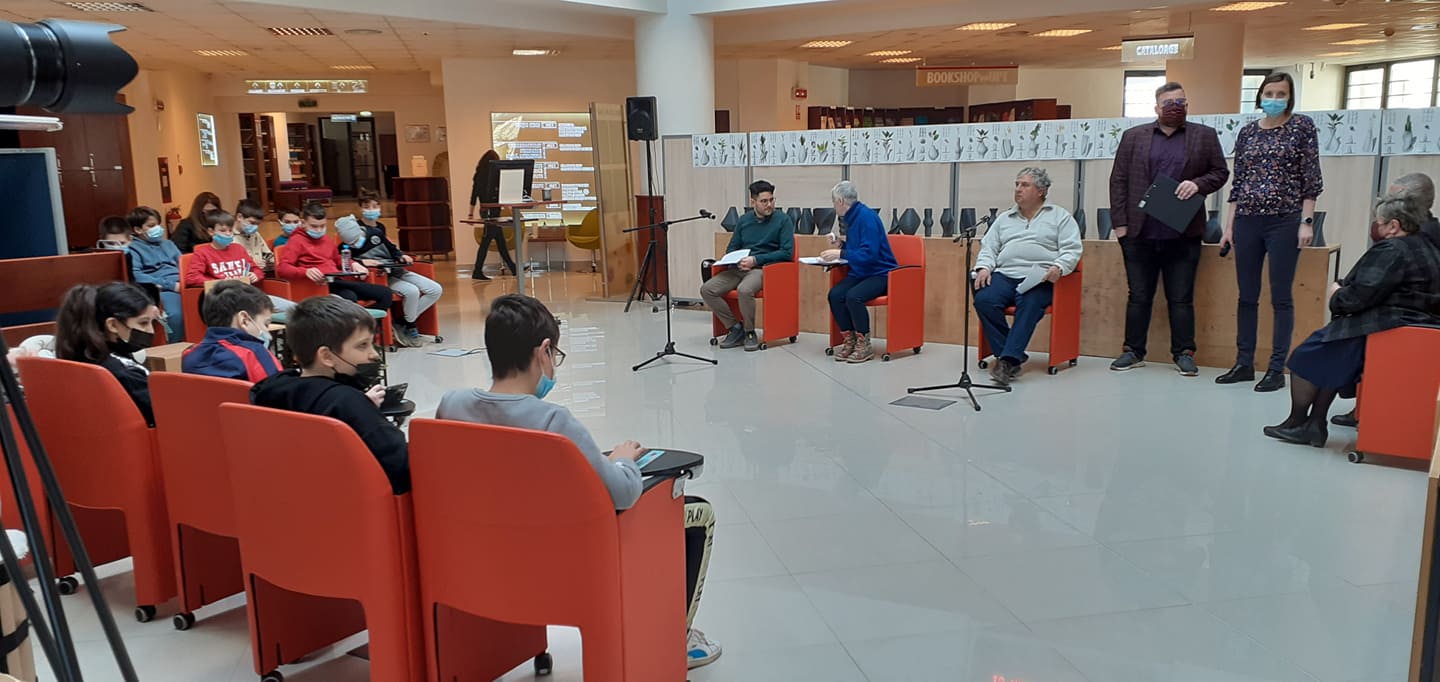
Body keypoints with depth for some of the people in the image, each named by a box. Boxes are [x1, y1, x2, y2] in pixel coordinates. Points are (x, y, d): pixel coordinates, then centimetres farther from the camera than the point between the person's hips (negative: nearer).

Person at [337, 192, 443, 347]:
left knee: (435, 290, -4)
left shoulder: (380, 228, 19)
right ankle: (409, 326, -4)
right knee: (411, 291, -33)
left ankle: (402, 323, -1)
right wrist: (361, 261, -27)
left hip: (395, 270, 8)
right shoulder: (354, 229, -3)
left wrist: (401, 256, 9)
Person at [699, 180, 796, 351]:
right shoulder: (745, 220, 16)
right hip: (739, 268, 6)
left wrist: (756, 259, -14)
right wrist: (737, 261, -5)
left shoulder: (783, 220, 2)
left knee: (744, 290, -38)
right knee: (707, 289, -16)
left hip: (765, 268, -5)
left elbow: (787, 253, -7)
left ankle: (750, 332, -13)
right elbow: (731, 249, 20)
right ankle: (735, 327, -2)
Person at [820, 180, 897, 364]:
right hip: (860, 273, 8)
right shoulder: (851, 218, 11)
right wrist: (840, 243, 7)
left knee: (853, 296, -32)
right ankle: (849, 340, -6)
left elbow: (869, 254, -25)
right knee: (835, 294, -17)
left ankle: (864, 345, -16)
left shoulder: (867, 217, -17)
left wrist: (840, 254, -25)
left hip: (880, 274, -8)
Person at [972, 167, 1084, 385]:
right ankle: (1015, 355, -21)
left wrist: (1059, 268, -15)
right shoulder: (1004, 219, 28)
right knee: (984, 300, -28)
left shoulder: (1060, 217, 15)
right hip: (1004, 275, 4)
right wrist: (984, 267, 1)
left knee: (1029, 305, -36)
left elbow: (1072, 250, 5)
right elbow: (988, 247, 22)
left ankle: (1008, 360, -38)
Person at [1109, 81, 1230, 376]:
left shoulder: (1205, 136, 8)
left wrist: (1198, 184, -12)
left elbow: (1220, 172, 9)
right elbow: (1118, 180, 5)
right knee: (1138, 296, 6)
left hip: (1183, 234, 0)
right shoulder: (1133, 137, 8)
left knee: (1181, 298, 4)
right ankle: (1133, 351, 13)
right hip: (1140, 233, 1)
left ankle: (1184, 353, 11)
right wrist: (1120, 222, -2)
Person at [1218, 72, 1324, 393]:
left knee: (1281, 297, 0)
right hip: (1247, 222, 4)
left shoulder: (1302, 126, 1)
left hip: (1285, 221, -4)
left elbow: (1311, 178, -3)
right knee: (1246, 295, 7)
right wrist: (1229, 224, 8)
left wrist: (1307, 221, -10)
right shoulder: (1248, 132, 11)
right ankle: (1244, 364, 15)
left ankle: (1277, 369, 5)